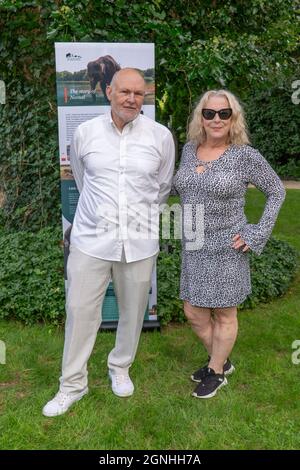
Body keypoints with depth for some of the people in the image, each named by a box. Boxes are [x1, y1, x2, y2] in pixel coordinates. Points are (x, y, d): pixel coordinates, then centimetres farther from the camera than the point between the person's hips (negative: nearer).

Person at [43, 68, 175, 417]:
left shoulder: (161, 136, -2)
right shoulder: (85, 133, 0)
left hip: (139, 243, 0)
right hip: (91, 240, 0)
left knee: (132, 311, 14)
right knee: (80, 311, 5)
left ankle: (120, 368, 39)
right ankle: (73, 384, 24)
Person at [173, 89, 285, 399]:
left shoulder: (245, 156, -11)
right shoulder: (189, 150, 4)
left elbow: (276, 191, -2)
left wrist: (257, 235, -9)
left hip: (226, 249, -5)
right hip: (194, 248, 6)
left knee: (223, 315, 10)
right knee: (193, 313, 14)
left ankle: (216, 372, 32)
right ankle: (221, 360, 38)